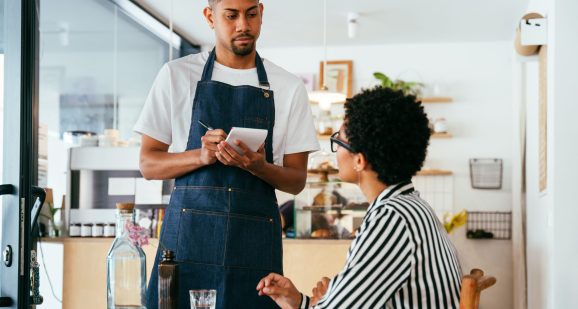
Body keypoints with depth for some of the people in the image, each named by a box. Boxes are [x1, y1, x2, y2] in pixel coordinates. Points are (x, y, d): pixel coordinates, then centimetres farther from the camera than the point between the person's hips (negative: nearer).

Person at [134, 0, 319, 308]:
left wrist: (258, 167, -14)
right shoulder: (176, 75, 5)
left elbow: (297, 181, 7)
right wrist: (202, 156, -15)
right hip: (188, 231, 0)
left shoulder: (288, 87, 7)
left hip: (255, 235, 1)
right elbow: (148, 164, 4)